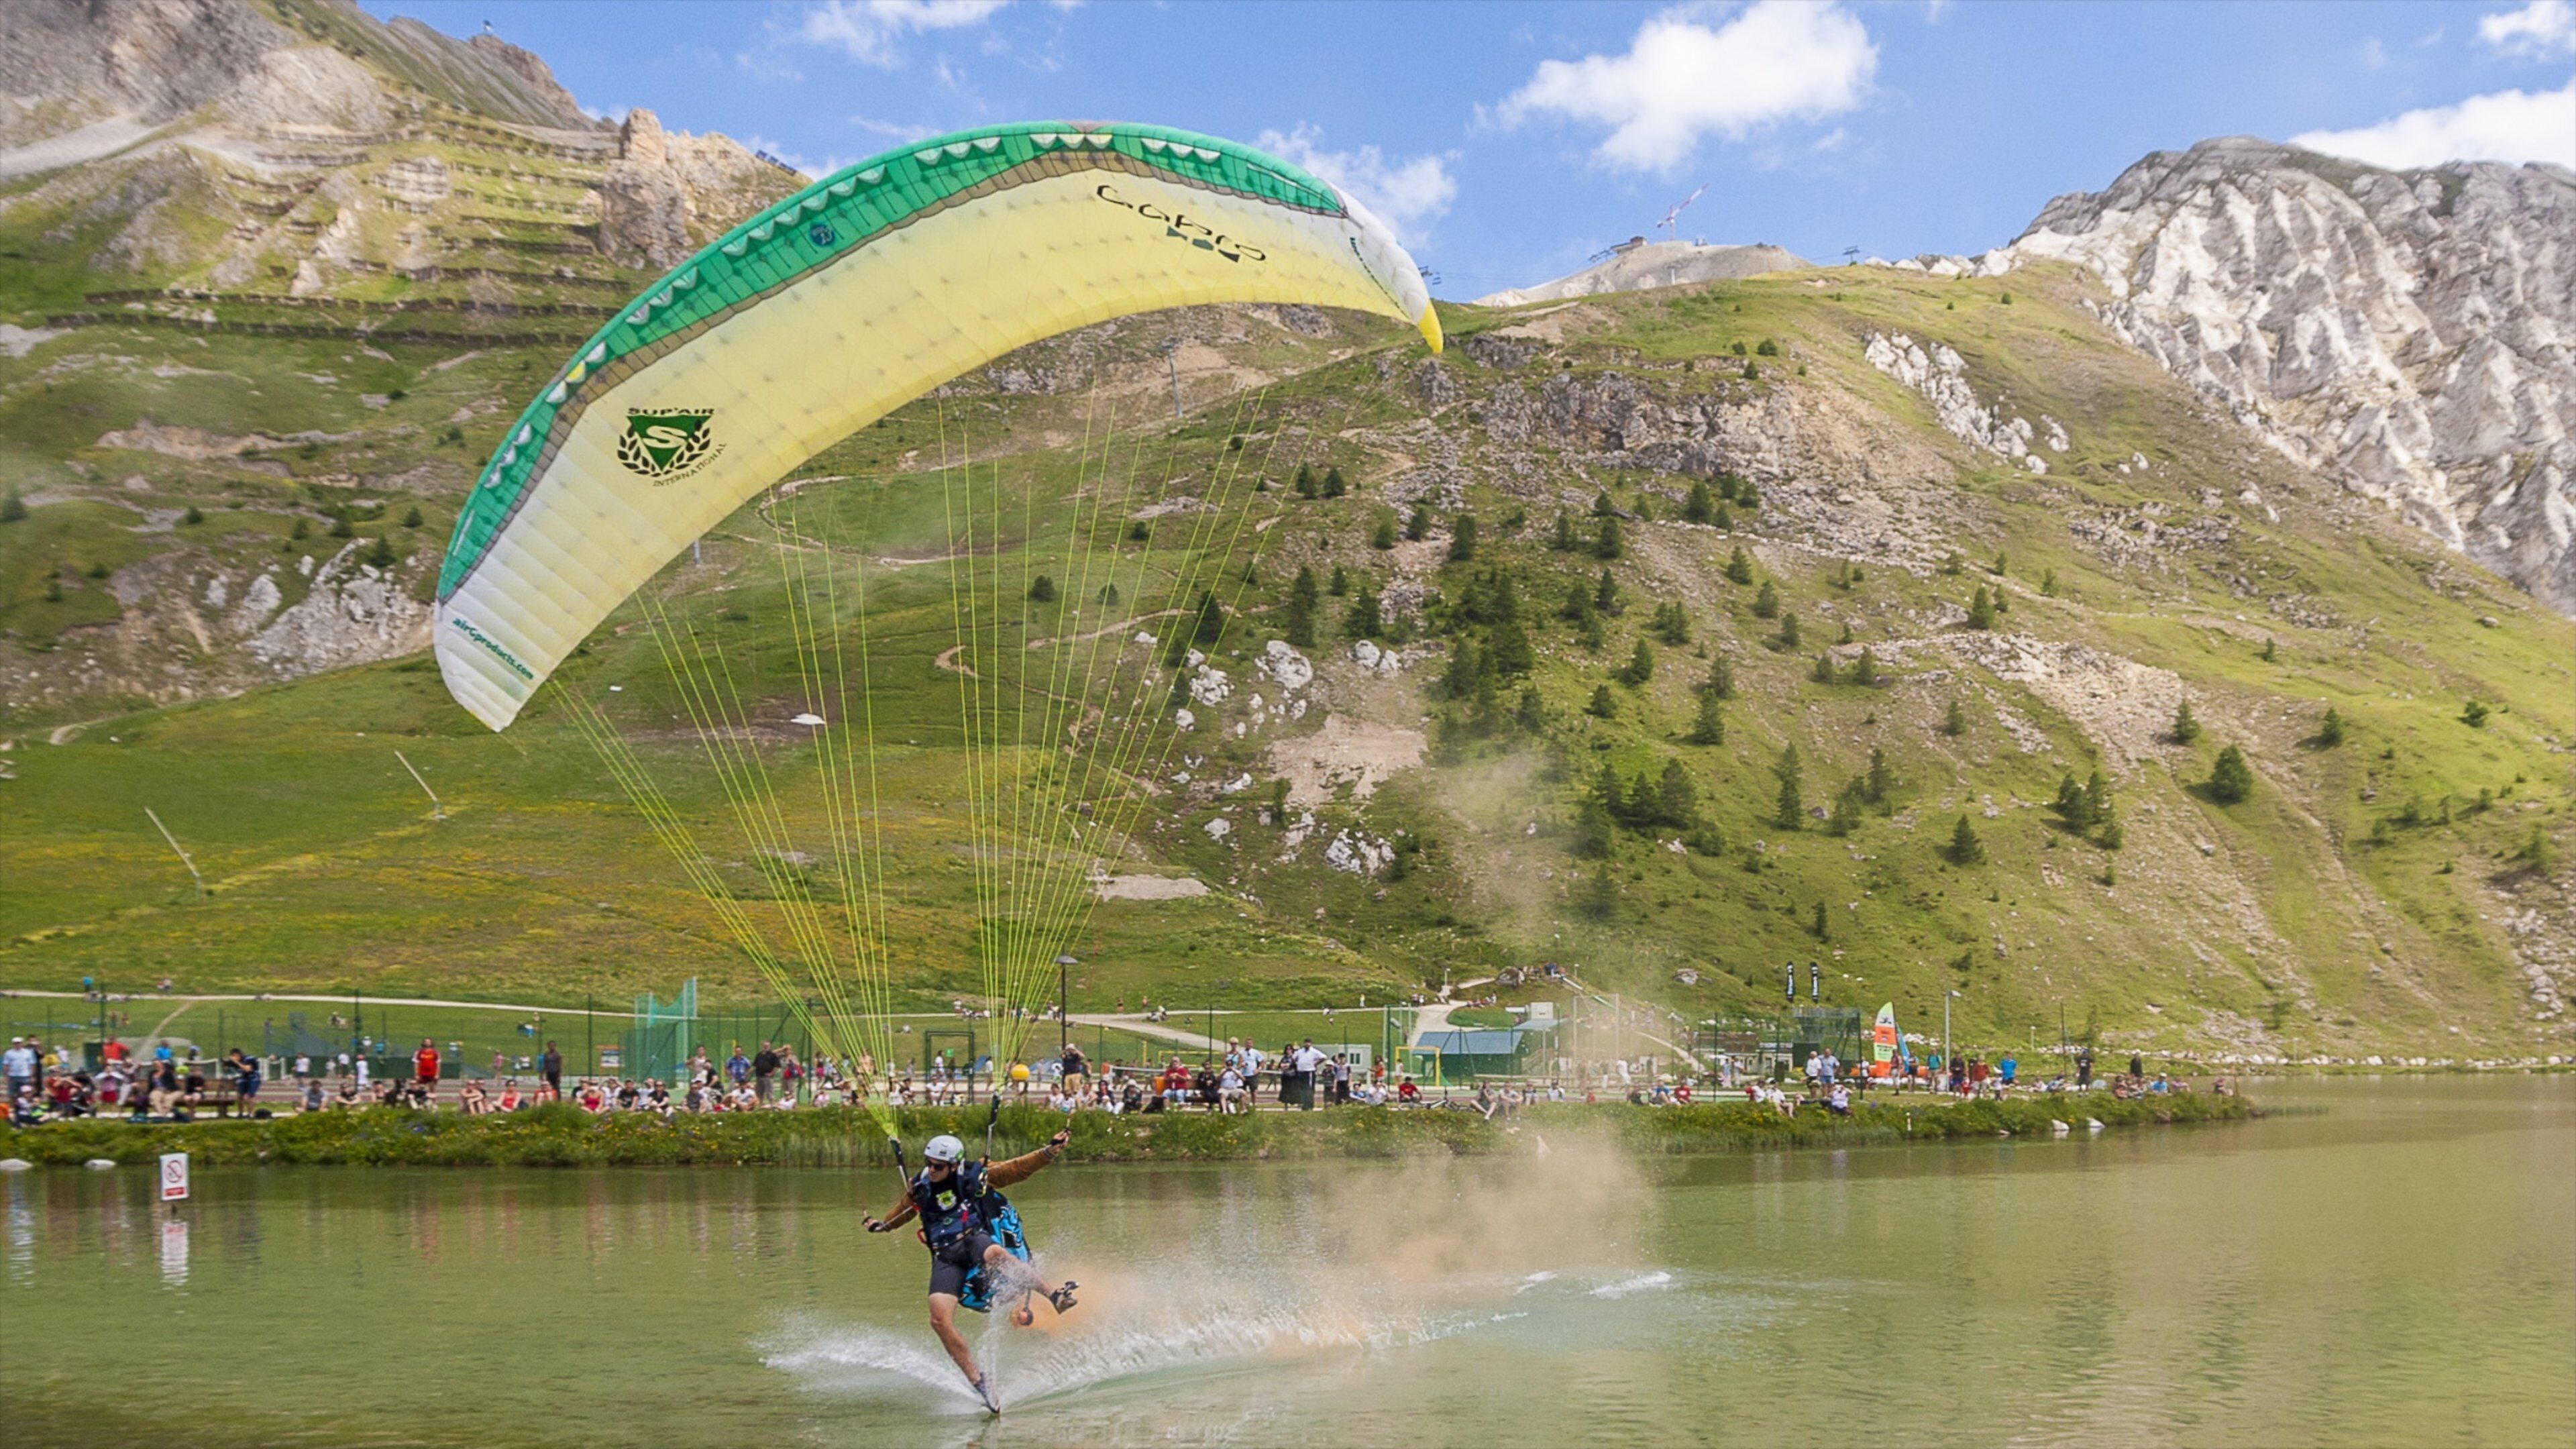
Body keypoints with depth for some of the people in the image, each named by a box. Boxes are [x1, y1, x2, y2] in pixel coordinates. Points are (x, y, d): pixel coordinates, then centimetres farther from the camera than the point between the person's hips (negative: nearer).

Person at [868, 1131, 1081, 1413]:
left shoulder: (975, 1176, 3)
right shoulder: (919, 1187, 10)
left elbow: (1019, 1169, 8)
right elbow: (901, 1212, 29)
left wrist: (1050, 1151, -1)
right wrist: (882, 1224, 10)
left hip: (976, 1239, -3)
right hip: (945, 1257, 3)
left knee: (994, 1254, -42)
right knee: (940, 1321, -21)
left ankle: (1054, 1297, -46)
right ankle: (979, 1383, -14)